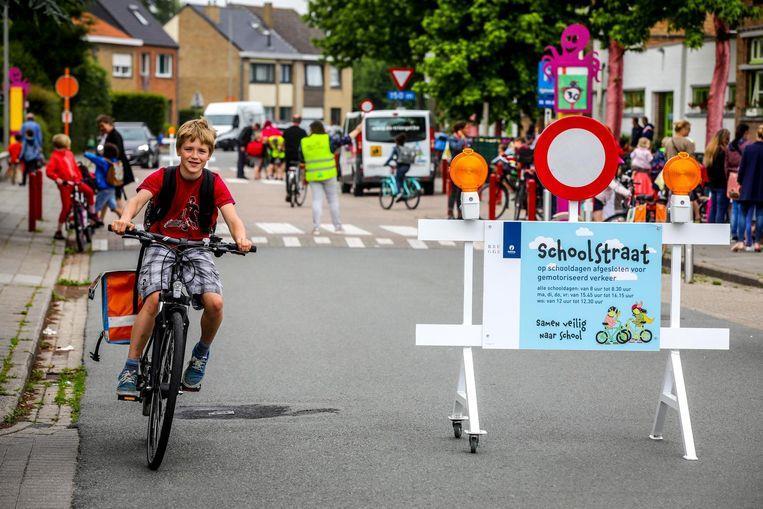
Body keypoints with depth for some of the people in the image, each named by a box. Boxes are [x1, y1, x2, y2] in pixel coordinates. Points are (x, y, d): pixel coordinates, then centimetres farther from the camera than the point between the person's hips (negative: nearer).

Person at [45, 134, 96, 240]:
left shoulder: (69, 154, 9)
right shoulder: (55, 157, -9)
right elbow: (49, 172, -17)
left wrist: (79, 177, 10)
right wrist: (58, 179, -29)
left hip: (75, 181, 5)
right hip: (64, 184, -5)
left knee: (89, 191, -17)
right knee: (66, 207, -8)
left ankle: (92, 213, 2)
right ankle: (58, 231, 3)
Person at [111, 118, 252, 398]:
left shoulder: (214, 183, -5)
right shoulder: (163, 177, -8)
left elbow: (231, 216, -17)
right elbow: (139, 198, -25)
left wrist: (241, 238, -40)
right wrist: (125, 218, -48)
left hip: (196, 249, 1)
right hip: (160, 245, -1)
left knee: (214, 303, -22)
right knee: (153, 299, -26)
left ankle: (202, 352, 11)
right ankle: (130, 369, -15)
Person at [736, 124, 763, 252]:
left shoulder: (748, 148, -5)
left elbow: (742, 167, -2)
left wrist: (740, 182, 9)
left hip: (748, 187, 1)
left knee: (748, 215, 5)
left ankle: (748, 242, -2)